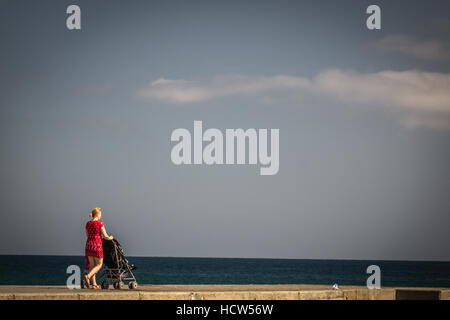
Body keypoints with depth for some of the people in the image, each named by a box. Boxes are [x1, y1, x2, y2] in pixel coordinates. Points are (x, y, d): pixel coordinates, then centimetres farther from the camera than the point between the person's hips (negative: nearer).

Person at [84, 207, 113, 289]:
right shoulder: (100, 223, -10)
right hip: (97, 245, -6)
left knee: (92, 264, 9)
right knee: (99, 264, 5)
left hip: (88, 245, 6)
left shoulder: (88, 224, 8)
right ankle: (88, 276, -16)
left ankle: (94, 284, 8)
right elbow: (105, 236, -8)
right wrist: (110, 238, 13)